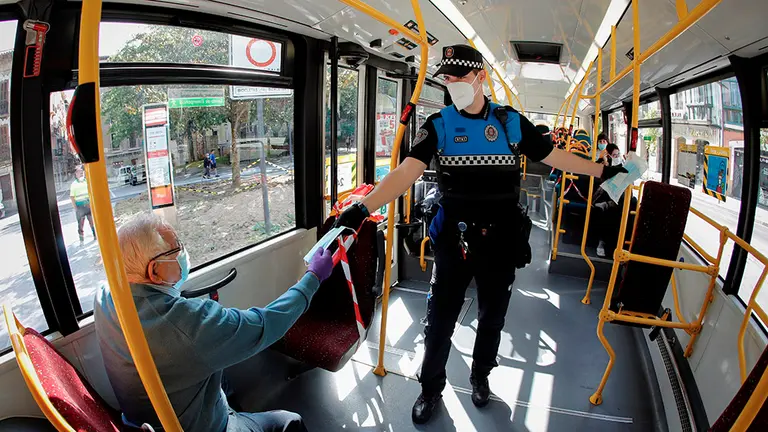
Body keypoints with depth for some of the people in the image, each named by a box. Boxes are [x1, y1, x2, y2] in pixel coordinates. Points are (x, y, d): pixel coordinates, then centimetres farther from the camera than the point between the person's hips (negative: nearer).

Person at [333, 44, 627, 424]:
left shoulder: (512, 122, 1)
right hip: (453, 238, -1)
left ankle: (480, 376, 42)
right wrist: (363, 208, -30)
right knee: (439, 319, 6)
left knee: (492, 316, 17)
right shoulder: (439, 124, -4)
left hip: (500, 239, 2)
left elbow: (556, 157, 10)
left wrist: (603, 170, 8)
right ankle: (431, 388, 28)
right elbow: (406, 172, -17)